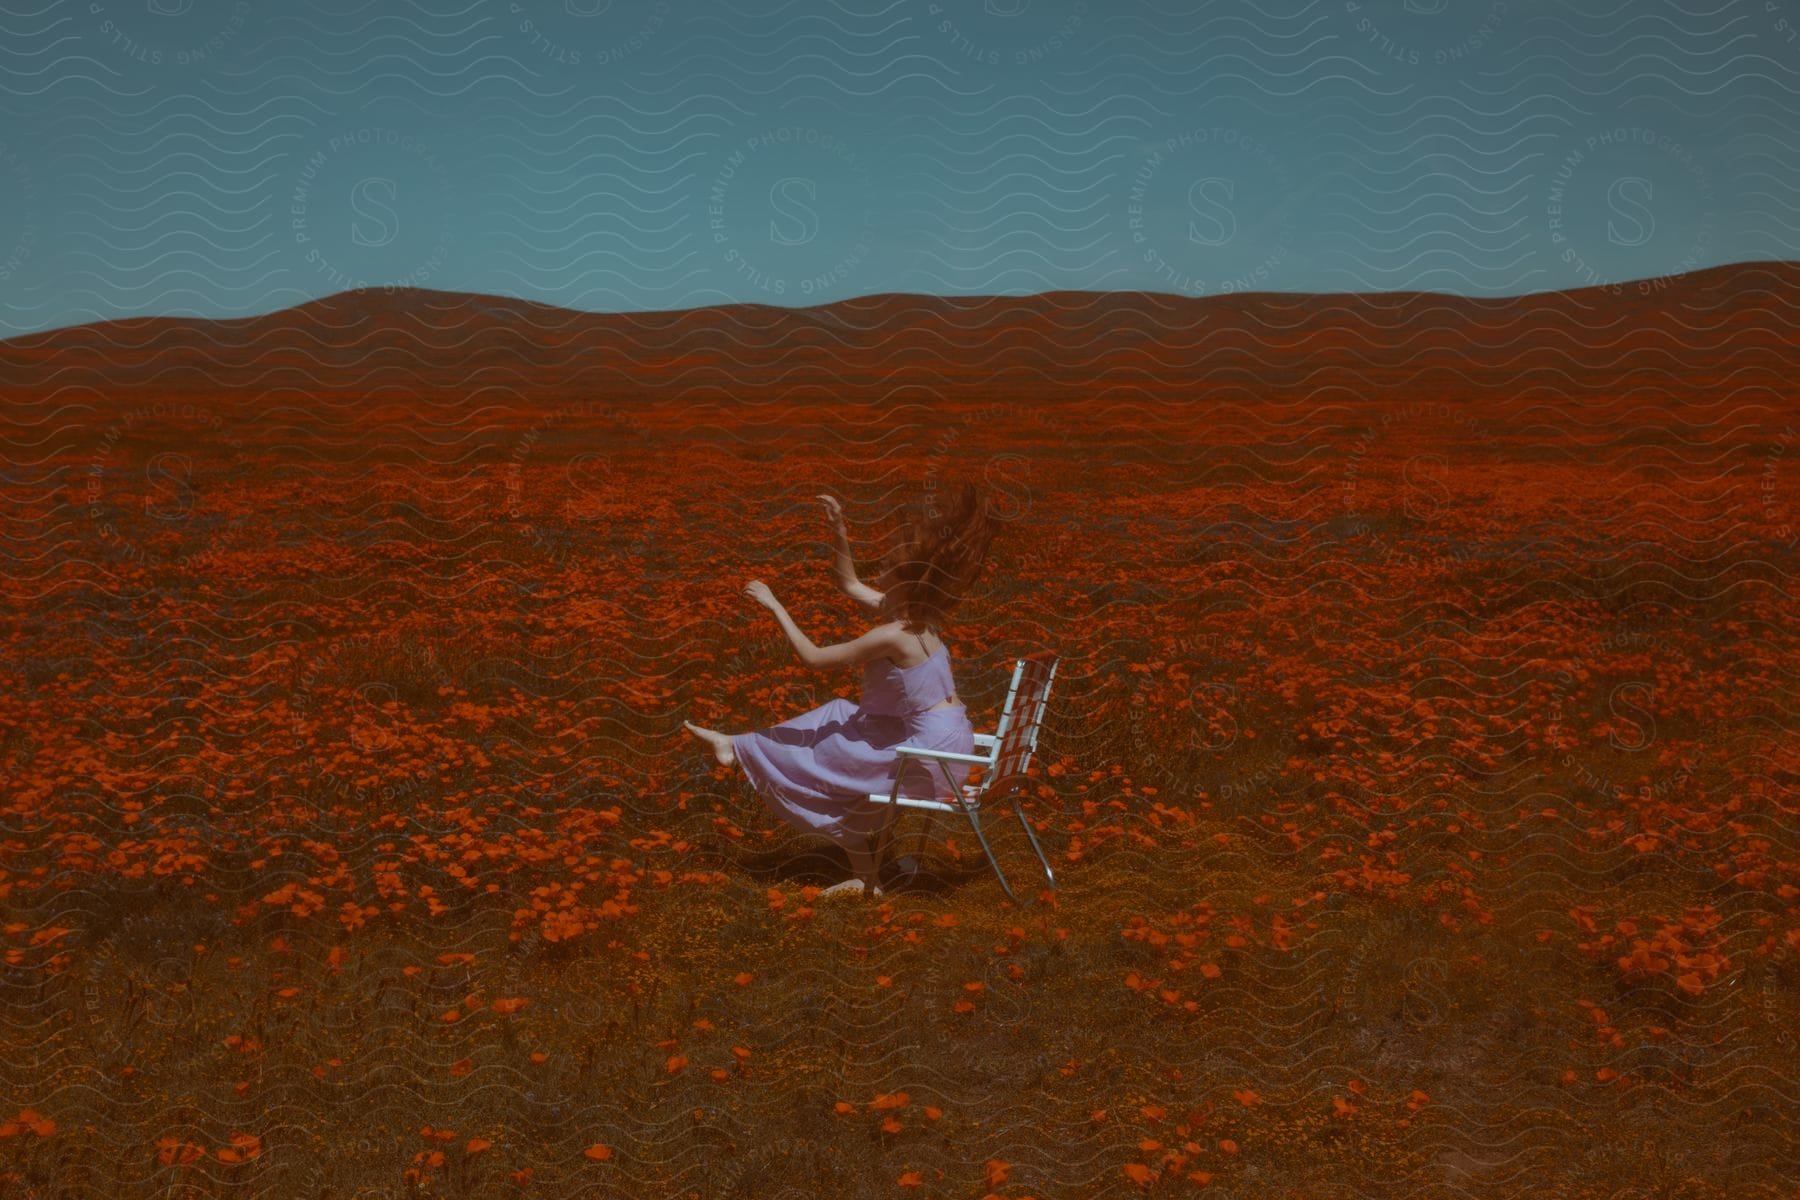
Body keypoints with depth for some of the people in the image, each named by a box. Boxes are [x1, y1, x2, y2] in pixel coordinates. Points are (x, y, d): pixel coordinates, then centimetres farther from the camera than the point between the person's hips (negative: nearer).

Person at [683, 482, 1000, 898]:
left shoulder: (893, 635, -24)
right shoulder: (913, 613, 2)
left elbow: (814, 658, -19)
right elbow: (849, 584, 18)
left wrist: (774, 605, -13)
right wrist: (839, 530, 8)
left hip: (934, 752, -8)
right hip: (945, 738, 8)